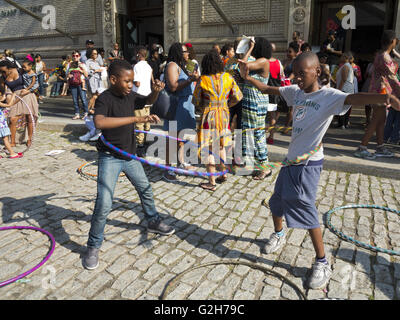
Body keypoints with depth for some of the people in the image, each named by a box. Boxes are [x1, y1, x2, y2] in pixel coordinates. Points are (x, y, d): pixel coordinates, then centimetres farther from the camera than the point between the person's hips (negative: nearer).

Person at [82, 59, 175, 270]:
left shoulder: (130, 95, 0)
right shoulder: (105, 99, -21)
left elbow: (148, 101, 20)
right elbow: (99, 122, -41)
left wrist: (156, 92, -4)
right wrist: (135, 119, -44)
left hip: (129, 155, 7)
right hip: (110, 157, -7)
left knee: (145, 189, 19)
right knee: (104, 204, -10)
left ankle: (153, 222, 44)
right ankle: (93, 247, 10)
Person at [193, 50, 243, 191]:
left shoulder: (202, 80, -9)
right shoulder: (228, 77, -2)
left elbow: (196, 101, -1)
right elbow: (238, 97, 3)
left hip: (208, 116, -4)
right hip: (224, 115, 4)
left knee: (209, 148, 2)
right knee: (220, 146, 20)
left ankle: (212, 182, 5)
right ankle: (224, 174, 30)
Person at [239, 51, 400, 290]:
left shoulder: (328, 96, -15)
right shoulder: (296, 92, 5)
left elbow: (354, 98, -34)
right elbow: (270, 90, 16)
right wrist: (248, 78, 9)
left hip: (309, 164, -7)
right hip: (291, 160, 7)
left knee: (305, 210, -6)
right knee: (277, 201, 19)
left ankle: (323, 264, 12)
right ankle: (279, 235, 48)